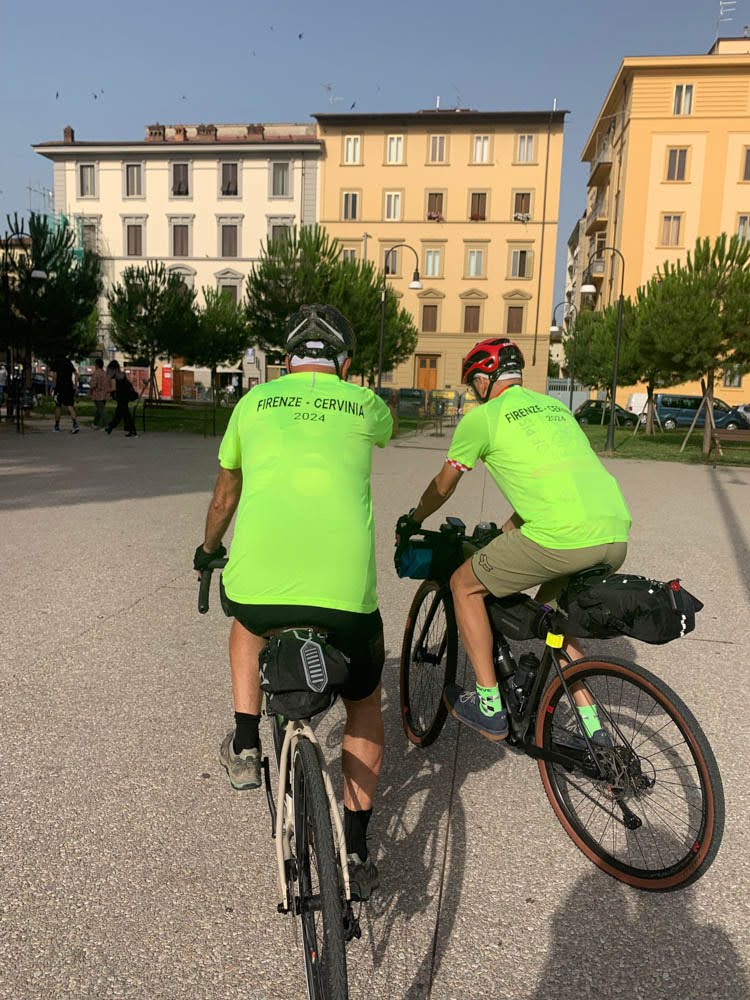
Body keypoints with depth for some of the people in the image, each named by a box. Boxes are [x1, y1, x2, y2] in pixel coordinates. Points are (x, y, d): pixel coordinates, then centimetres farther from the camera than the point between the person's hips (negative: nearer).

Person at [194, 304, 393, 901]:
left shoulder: (255, 401, 18)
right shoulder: (365, 404, 16)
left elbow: (225, 496, 32)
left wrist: (208, 550, 52)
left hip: (256, 582, 1)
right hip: (346, 590, 0)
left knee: (248, 623, 39)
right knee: (364, 707, 27)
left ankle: (246, 749, 32)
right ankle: (356, 852, 30)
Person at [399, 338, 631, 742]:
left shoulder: (483, 416, 7)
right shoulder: (555, 406, 27)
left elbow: (442, 487, 18)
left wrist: (412, 521, 37)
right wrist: (505, 531, 48)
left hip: (561, 537, -7)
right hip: (615, 536, 8)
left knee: (465, 585, 14)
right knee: (550, 609, 30)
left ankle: (488, 707, 17)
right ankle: (593, 727, 29)